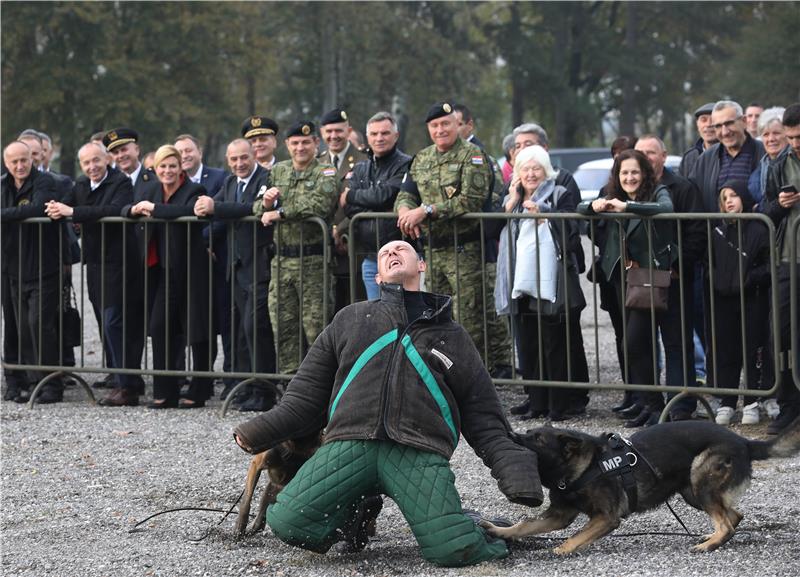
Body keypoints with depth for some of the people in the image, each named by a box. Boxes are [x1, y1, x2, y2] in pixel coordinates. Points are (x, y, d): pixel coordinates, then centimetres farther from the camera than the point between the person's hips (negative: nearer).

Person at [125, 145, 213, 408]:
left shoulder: (193, 190, -9)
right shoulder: (153, 190, 12)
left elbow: (188, 211, -30)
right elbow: (125, 209, 12)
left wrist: (154, 208, -23)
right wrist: (135, 209, -11)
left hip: (190, 271, -6)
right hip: (164, 271, 6)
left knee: (197, 330, 1)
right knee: (159, 328, -2)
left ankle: (199, 392, 11)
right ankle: (165, 393, 4)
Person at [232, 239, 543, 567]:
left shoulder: (450, 335, 26)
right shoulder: (350, 320, 26)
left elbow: (483, 418, 23)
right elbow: (307, 393, 22)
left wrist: (514, 473, 8)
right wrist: (261, 432, 6)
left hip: (420, 452, -1)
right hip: (349, 443, 1)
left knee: (455, 551, -24)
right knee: (287, 522, -22)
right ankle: (353, 509, 9)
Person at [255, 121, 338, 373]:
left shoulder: (326, 173, -2)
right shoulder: (278, 171, 16)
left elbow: (320, 204, -20)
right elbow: (257, 207, 16)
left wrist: (280, 212, -14)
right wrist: (265, 203, -9)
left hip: (313, 260, -6)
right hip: (282, 260, 6)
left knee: (315, 325, -7)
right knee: (284, 327, 7)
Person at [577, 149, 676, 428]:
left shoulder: (658, 193, -6)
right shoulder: (614, 199, 11)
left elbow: (666, 208, -28)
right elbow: (580, 208, 10)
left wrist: (627, 206, -35)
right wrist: (594, 205, -14)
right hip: (624, 279, 7)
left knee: (635, 343, -14)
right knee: (637, 345, 8)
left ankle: (654, 405, -6)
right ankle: (647, 405, 14)